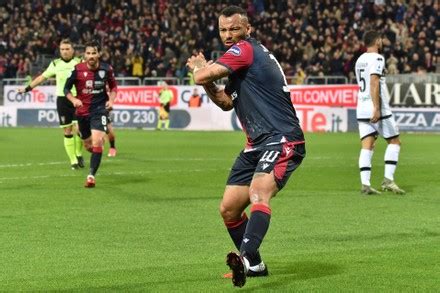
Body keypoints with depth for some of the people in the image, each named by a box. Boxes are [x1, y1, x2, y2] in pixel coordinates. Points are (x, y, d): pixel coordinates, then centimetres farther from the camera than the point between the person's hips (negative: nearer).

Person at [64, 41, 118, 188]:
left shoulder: (106, 69, -6)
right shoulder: (78, 70, -9)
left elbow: (113, 86, 11)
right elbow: (66, 88, 0)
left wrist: (111, 100, -5)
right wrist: (74, 100, -17)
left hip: (100, 109, -2)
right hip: (82, 111, 2)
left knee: (97, 141, -19)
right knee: (88, 145, 13)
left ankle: (91, 175, -16)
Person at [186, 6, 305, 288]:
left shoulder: (245, 49, -9)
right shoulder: (246, 56, 20)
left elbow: (202, 76, -15)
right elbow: (226, 102, 28)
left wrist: (199, 69, 8)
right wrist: (209, 83, 11)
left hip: (282, 140, -10)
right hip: (257, 144, 10)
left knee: (258, 193, -33)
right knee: (229, 209, 8)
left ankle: (246, 258, -51)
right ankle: (254, 265, 23)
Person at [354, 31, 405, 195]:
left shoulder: (360, 60, 16)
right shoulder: (377, 58, -9)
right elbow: (374, 83, -18)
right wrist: (377, 109, -21)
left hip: (362, 109, 7)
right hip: (377, 108, -7)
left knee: (367, 146, 2)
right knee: (394, 141, 5)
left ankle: (365, 184, -7)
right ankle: (388, 179, -4)